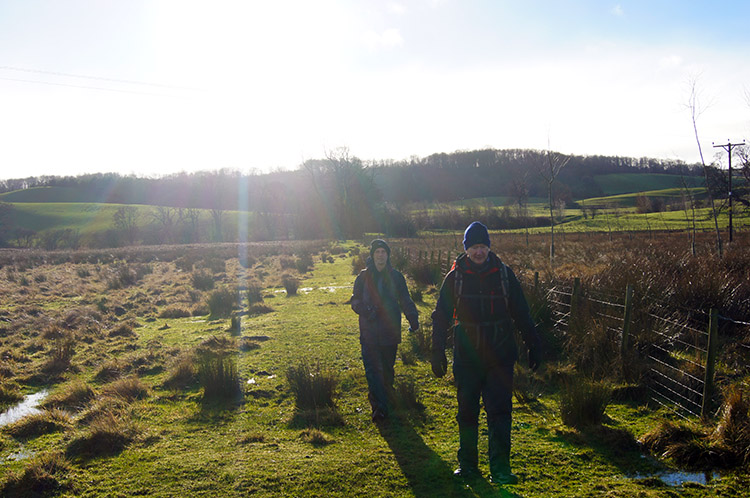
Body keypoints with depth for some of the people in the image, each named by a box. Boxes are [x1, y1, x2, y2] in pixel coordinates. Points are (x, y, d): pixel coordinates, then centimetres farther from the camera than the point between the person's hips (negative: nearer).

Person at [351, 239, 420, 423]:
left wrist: (413, 318, -11)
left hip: (390, 331, 1)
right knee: (372, 369, -9)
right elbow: (355, 300, 4)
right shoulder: (363, 276, 5)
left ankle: (384, 398, 31)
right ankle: (379, 407, -5)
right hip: (369, 332, -1)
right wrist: (365, 310, -18)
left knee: (387, 368, 11)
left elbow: (405, 300, 6)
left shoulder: (395, 276, 6)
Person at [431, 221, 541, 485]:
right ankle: (467, 464, 24)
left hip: (499, 356, 0)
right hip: (467, 357, 1)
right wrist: (437, 353, 0)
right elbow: (441, 317, 5)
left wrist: (533, 345, 8)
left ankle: (500, 469, 7)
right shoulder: (455, 277, 1)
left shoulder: (504, 273, 3)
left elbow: (521, 313, 9)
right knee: (467, 412, 10)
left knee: (499, 412, -2)